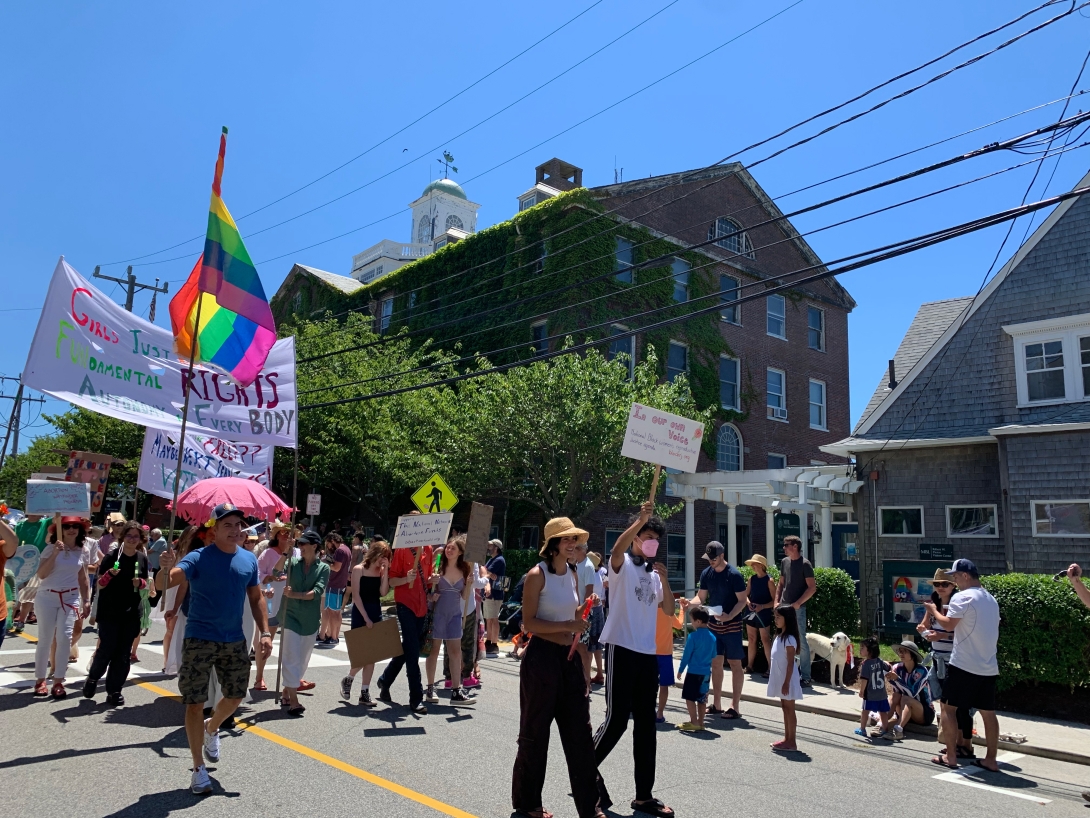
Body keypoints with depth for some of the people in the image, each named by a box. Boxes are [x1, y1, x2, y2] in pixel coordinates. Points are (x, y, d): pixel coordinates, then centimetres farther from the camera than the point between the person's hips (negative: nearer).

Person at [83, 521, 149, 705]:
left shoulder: (143, 559, 4)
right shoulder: (112, 556, -8)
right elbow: (100, 584, -6)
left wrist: (140, 583, -7)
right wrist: (110, 574, -26)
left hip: (132, 613, 3)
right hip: (109, 612, -3)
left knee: (124, 653, 6)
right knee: (106, 649, -1)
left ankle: (114, 690, 15)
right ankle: (93, 677, 28)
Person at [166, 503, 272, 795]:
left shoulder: (249, 560, 1)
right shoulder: (198, 558, -13)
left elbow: (256, 597, 10)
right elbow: (171, 579, -30)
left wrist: (265, 632, 2)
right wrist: (166, 571, -54)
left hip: (234, 641, 5)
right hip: (199, 640, -4)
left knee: (235, 696, 16)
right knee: (195, 703, 3)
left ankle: (211, 729, 48)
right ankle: (198, 768, 18)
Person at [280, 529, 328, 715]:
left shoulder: (323, 568, -1)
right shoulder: (293, 562, 1)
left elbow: (317, 592, -14)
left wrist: (295, 594, -26)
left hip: (311, 619, 2)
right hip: (291, 616, -1)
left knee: (302, 660, 11)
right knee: (291, 658, -7)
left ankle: (286, 693, 29)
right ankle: (293, 700, -6)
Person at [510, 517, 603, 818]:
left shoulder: (573, 575, 9)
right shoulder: (537, 575, -12)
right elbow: (529, 622, -16)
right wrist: (567, 625, -23)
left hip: (569, 657, 7)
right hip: (542, 657, -6)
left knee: (580, 732, 8)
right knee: (535, 732, 8)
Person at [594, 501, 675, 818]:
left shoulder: (654, 573, 16)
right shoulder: (622, 564, -2)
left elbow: (669, 610, 10)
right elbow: (616, 550, -26)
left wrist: (664, 580, -4)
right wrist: (640, 520, -38)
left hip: (648, 653, 6)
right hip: (622, 648, -6)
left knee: (646, 725, 8)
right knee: (617, 720, -5)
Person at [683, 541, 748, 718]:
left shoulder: (734, 574, -14)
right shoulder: (706, 573, 3)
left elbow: (742, 600, -13)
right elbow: (701, 597, 7)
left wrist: (730, 616, -28)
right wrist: (690, 602, -14)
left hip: (732, 625, -6)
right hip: (713, 624, 6)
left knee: (735, 664, 0)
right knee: (716, 663, 11)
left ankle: (735, 707, 6)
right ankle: (716, 704, 20)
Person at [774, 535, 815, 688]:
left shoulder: (804, 564, -9)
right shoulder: (785, 562, 11)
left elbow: (812, 587, -11)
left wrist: (797, 603, -16)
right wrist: (777, 601, 8)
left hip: (798, 608, -7)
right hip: (783, 607, 7)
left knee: (801, 642, -3)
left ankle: (805, 677, 3)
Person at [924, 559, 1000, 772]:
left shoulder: (962, 597, -13)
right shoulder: (991, 599, 14)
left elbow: (949, 624, -17)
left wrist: (934, 610, -1)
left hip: (964, 665, -7)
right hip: (988, 667, 7)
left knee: (948, 707, 3)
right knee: (988, 713, 11)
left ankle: (950, 756, 5)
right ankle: (991, 759, 15)